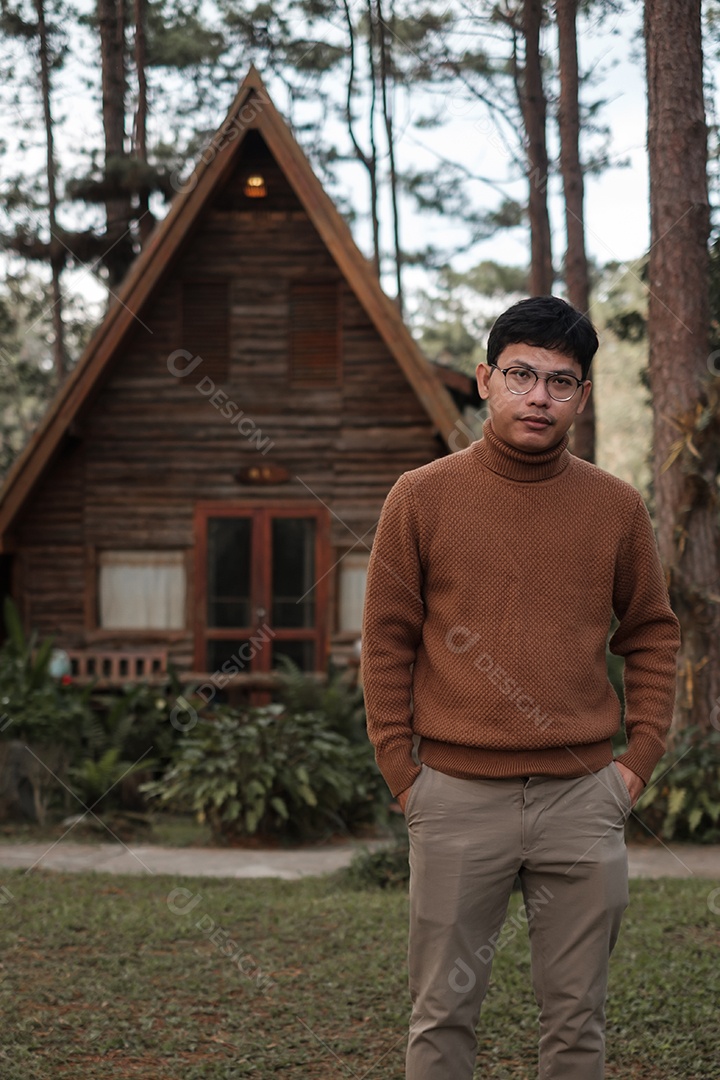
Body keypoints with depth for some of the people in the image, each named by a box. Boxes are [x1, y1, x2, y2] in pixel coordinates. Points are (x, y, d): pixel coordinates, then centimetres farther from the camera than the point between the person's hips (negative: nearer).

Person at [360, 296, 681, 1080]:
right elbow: (386, 642, 3)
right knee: (443, 1013, 6)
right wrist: (401, 771, -1)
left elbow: (651, 633, 13)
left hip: (584, 801, 2)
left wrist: (640, 758, 4)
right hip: (457, 799, -1)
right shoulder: (421, 499, 0)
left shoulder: (615, 507, 5)